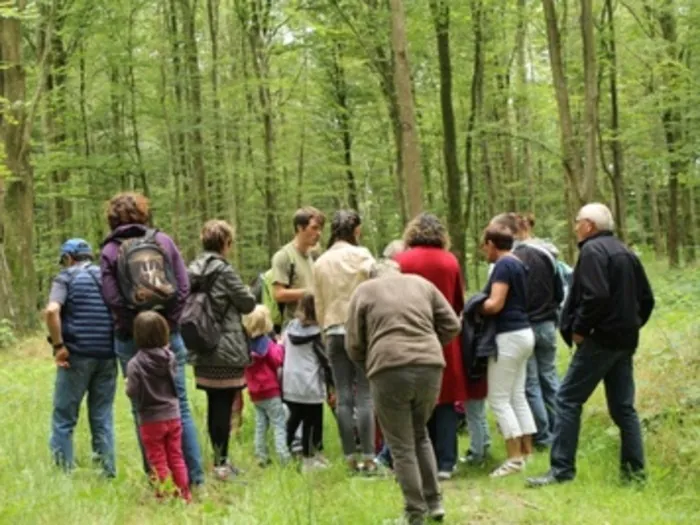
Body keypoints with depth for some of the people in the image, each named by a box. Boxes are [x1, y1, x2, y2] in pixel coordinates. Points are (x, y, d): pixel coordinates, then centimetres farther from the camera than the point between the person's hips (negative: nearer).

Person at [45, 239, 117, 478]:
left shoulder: (66, 277, 0)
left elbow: (52, 310, -17)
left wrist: (58, 345, -11)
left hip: (77, 356, -4)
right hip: (108, 357, 4)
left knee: (64, 418, 5)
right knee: (103, 417, 11)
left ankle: (63, 471, 4)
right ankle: (108, 471, 9)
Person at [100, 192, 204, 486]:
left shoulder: (110, 251, -2)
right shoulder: (163, 241, 3)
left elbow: (112, 300, -10)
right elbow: (184, 287, -1)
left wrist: (133, 325, -2)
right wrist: (170, 320, 2)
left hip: (131, 340, -1)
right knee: (180, 406, 7)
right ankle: (195, 476, 7)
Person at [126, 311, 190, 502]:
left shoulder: (135, 364, -18)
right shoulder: (170, 358, -6)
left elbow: (133, 392, -17)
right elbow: (174, 381, 4)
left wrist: (128, 385, 3)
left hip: (151, 419, -4)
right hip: (173, 415, 4)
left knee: (158, 461, 7)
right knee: (176, 458, 14)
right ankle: (184, 494, 19)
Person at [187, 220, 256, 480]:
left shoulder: (193, 271, 6)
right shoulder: (224, 271, -14)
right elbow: (247, 303, -6)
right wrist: (247, 293, 16)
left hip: (202, 351, 7)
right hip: (226, 350, -7)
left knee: (214, 405, 14)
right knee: (224, 406, -3)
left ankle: (219, 458, 22)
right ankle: (221, 463, -1)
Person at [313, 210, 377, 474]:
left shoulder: (320, 263, 10)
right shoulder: (360, 255, -4)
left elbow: (319, 305, 13)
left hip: (334, 332, 4)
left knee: (343, 397, 6)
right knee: (364, 396, -3)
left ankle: (350, 458, 7)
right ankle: (368, 458, -5)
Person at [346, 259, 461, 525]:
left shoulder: (364, 290, 15)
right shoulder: (421, 283, 22)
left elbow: (354, 345, 11)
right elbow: (452, 325, 17)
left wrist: (370, 363, 29)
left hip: (389, 370, -3)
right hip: (430, 367, 3)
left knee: (402, 446, 6)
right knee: (420, 434, 23)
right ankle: (434, 502, 21)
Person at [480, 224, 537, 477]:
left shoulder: (503, 265, -14)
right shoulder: (518, 264, 14)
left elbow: (495, 304, -21)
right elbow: (513, 301, 11)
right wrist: (482, 304, 5)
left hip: (509, 336, -10)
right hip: (523, 333, 10)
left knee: (499, 399, -4)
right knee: (517, 396, 13)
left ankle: (515, 457, -6)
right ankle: (526, 452, 15)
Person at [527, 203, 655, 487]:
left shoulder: (592, 250, -11)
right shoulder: (626, 253, 16)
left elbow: (595, 296, -24)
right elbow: (646, 299, 17)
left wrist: (579, 329, -13)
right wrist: (631, 325, 16)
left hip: (599, 340, -9)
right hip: (625, 341, 9)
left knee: (568, 400, -4)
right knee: (622, 406, 12)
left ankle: (561, 469, -6)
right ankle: (634, 468, 11)